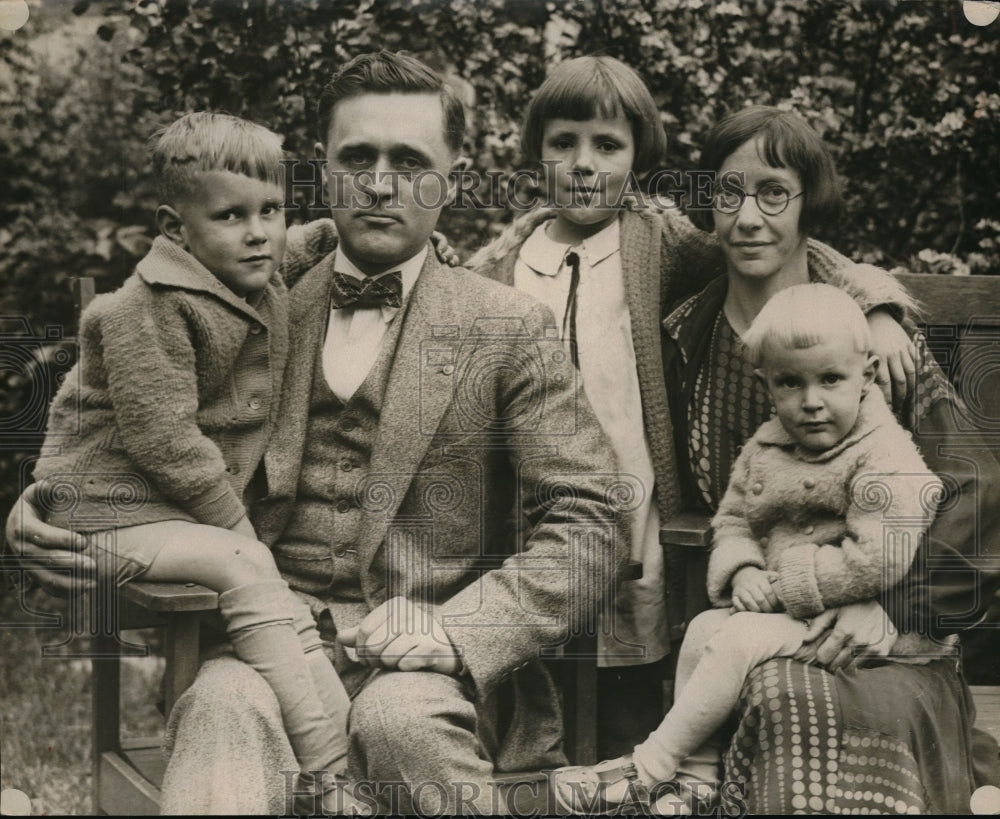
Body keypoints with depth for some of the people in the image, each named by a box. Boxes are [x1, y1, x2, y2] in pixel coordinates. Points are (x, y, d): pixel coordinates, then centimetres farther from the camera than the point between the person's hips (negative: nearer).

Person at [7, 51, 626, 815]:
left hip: (417, 654, 0)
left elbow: (589, 525, -2)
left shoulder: (508, 328, 5)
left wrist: (455, 630, -17)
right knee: (226, 707, -33)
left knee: (401, 718, -33)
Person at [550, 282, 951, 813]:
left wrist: (780, 586, -19)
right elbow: (731, 520, 14)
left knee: (738, 640, -22)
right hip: (781, 608, 8)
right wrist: (742, 572, -10)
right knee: (703, 628, -10)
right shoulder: (765, 448, 6)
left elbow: (878, 562, -27)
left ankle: (648, 769, -12)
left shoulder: (888, 461, -18)